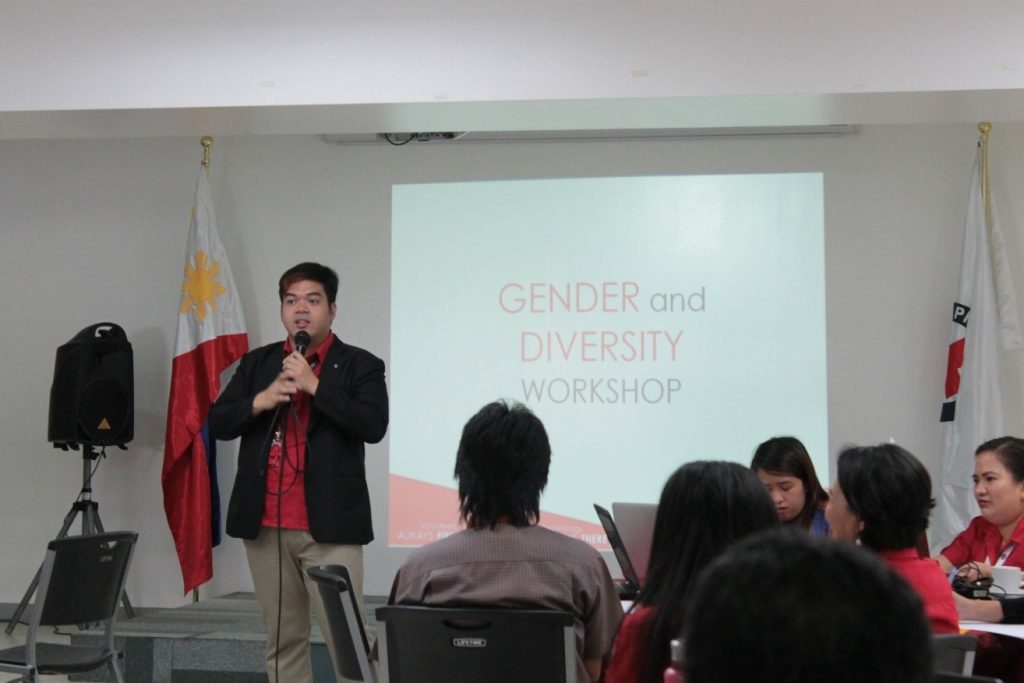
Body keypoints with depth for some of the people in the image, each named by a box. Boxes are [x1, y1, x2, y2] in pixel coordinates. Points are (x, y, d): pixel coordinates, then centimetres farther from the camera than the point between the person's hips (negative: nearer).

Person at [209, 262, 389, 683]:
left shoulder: (359, 366, 3)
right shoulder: (256, 363, 15)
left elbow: (373, 426, -11)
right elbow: (218, 423, 9)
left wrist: (314, 385, -15)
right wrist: (263, 400, -9)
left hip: (329, 526, -4)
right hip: (266, 525, 4)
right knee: (282, 641, 11)